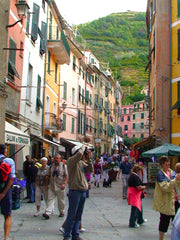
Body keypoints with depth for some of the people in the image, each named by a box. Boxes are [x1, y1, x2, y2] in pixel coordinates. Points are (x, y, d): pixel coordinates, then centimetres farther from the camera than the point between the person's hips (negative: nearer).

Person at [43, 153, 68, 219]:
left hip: (60, 187, -2)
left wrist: (64, 184, -17)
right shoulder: (51, 166, 9)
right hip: (51, 187, 2)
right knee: (50, 199, -7)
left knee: (61, 200, 9)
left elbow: (66, 176, -4)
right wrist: (47, 185, 9)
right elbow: (48, 176, 14)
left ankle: (62, 212, 25)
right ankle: (47, 213, -13)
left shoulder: (63, 166, 1)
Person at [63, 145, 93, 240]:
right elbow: (79, 154, -23)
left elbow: (90, 170, 11)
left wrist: (88, 159, 4)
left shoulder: (82, 163, 16)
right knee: (72, 215, -4)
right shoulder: (71, 160, -7)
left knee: (78, 215, 13)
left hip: (83, 191, 8)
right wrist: (83, 146, -6)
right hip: (75, 190, -7)